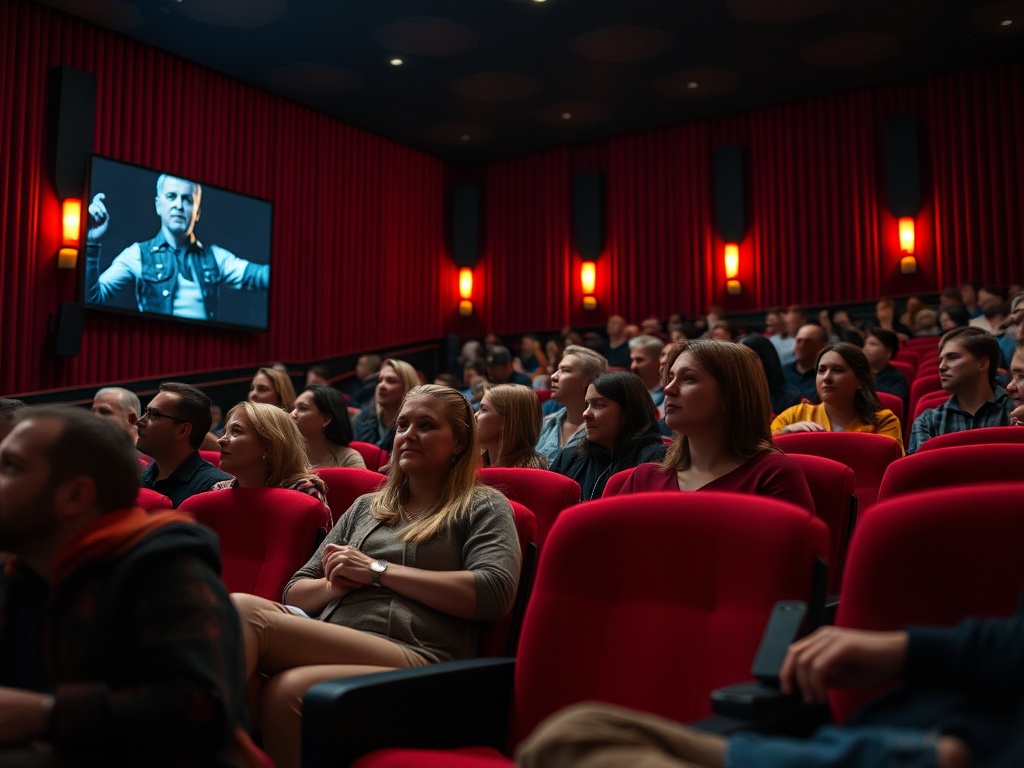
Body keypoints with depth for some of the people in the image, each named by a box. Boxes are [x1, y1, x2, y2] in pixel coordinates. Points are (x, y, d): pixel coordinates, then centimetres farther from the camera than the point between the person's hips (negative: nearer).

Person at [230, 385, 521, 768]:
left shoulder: (482, 507, 13)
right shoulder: (366, 507, 29)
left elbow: (495, 592, -8)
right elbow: (294, 593, 27)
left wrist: (378, 570, -4)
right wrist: (333, 586, 2)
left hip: (416, 656, -5)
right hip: (331, 647, 5)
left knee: (244, 610, -27)